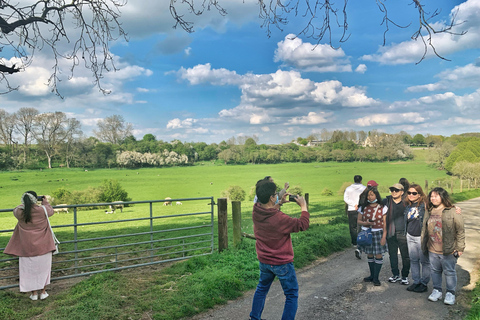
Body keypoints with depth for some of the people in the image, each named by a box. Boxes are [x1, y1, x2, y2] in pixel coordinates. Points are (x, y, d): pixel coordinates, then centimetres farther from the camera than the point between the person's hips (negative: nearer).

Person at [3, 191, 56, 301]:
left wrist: (26, 204, 26)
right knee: (43, 267, 14)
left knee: (30, 269, 13)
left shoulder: (20, 212, -13)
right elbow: (51, 211, 8)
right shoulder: (42, 210, -16)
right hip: (42, 246, -1)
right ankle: (43, 292, 21)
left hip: (27, 248, 1)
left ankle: (34, 293, 21)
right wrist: (46, 203, 26)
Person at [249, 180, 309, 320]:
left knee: (261, 289, 27)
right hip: (282, 263, -7)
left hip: (264, 261, 7)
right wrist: (303, 206, -8)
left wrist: (279, 203, 5)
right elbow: (303, 224, -20)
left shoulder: (256, 212, -11)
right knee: (292, 295, 12)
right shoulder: (280, 219, -31)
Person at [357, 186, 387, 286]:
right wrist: (365, 223, -14)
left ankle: (376, 278, 9)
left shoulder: (382, 208, -3)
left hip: (378, 233, -2)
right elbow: (358, 221, 7)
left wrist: (384, 236, -9)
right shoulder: (363, 207, 2)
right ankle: (372, 275, 26)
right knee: (369, 255, 11)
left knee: (378, 255, -2)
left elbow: (385, 223, -3)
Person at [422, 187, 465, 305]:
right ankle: (437, 290, 30)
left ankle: (450, 293, 24)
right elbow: (424, 230, 14)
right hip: (432, 251, 5)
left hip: (448, 251, -5)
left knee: (450, 272, 8)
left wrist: (460, 248, -8)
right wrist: (423, 245, 14)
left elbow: (460, 231, -7)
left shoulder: (453, 212, -10)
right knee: (435, 271, 15)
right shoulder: (429, 212, 8)